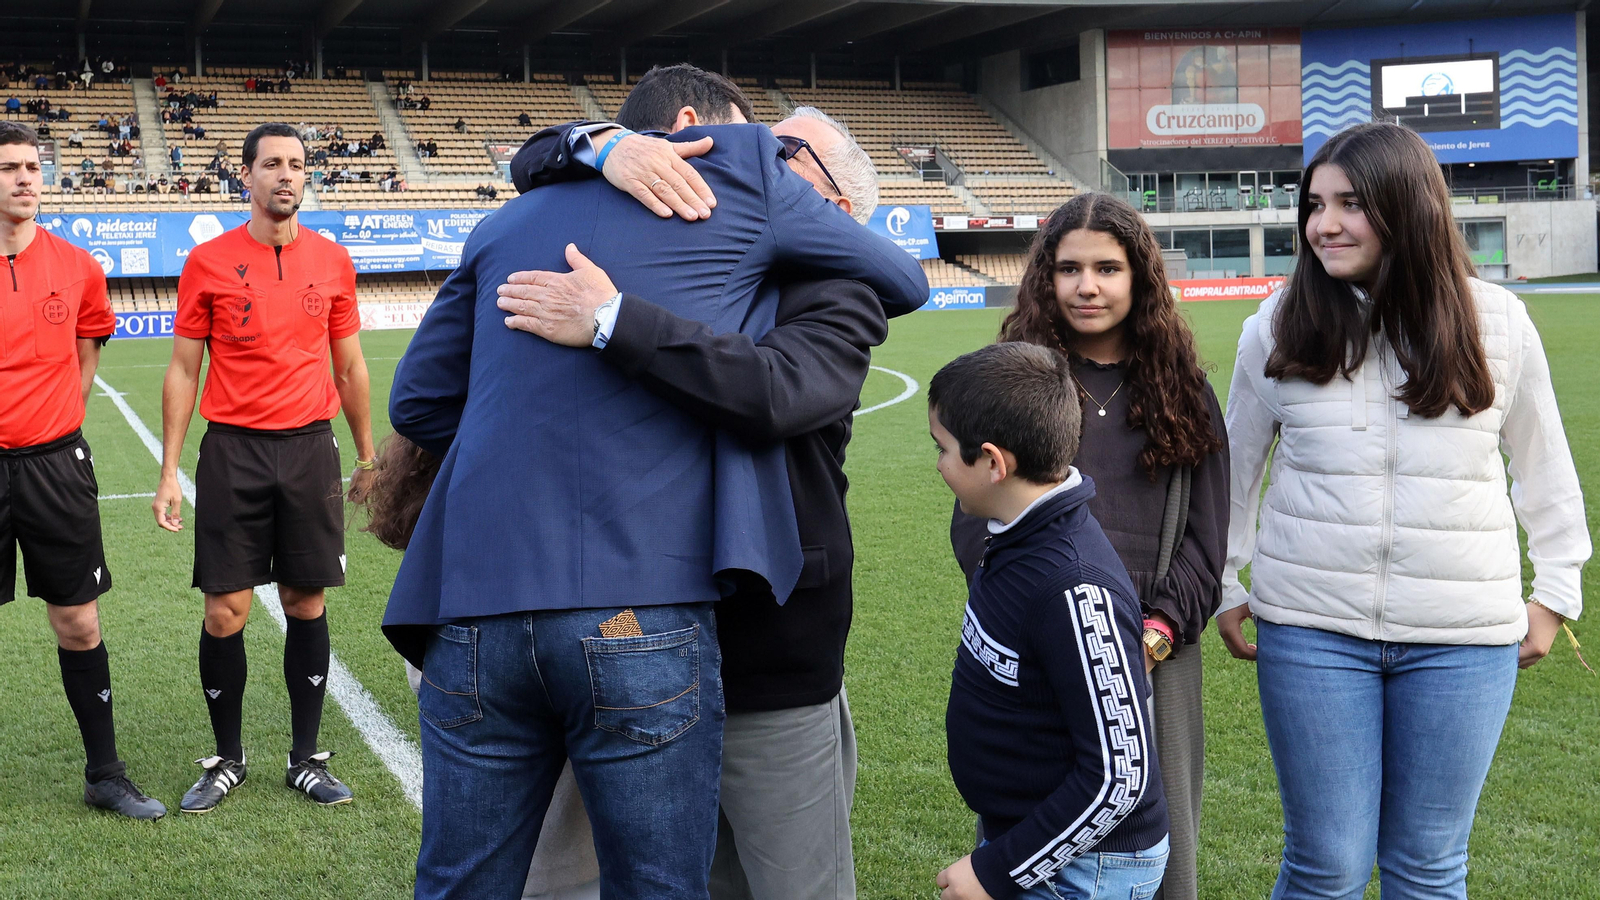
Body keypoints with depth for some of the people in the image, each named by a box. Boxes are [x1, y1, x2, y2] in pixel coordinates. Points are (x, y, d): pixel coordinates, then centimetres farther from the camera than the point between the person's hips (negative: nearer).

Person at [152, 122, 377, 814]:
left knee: (306, 603, 6)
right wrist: (169, 472, -2)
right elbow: (183, 370, 3)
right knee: (225, 611, 0)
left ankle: (306, 758, 18)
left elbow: (350, 369, 13)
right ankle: (227, 759, 17)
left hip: (311, 447, 2)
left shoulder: (332, 262, 6)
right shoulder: (209, 262, 0)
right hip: (233, 450, -1)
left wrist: (367, 457, 14)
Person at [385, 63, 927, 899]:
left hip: (475, 608, 5)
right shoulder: (744, 176, 10)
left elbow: (418, 399, 23)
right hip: (639, 611, -4)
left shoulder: (511, 219, 22)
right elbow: (905, 281, 21)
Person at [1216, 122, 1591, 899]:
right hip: (1311, 630, 0)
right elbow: (1235, 467, 10)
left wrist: (1555, 593, 11)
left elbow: (1543, 465, 11)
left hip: (1464, 640, 1)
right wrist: (1224, 589, 10)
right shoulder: (1277, 329, -1)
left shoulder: (1497, 321, 0)